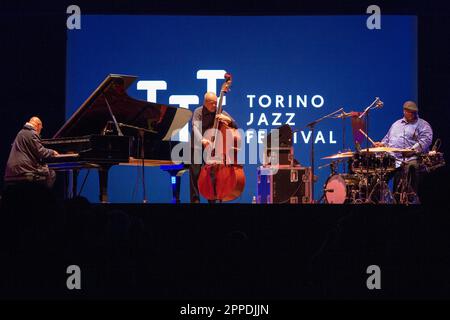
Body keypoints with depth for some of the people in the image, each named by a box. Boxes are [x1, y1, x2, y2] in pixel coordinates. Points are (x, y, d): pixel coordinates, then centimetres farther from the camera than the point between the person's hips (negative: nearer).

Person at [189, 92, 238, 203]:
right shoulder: (198, 112, -9)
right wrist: (202, 140, -46)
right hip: (197, 147, -2)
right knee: (195, 172, -11)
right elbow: (196, 128, -27)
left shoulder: (220, 112, 0)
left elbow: (235, 126, -1)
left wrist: (227, 119, -23)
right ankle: (195, 199, -1)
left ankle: (212, 199, 9)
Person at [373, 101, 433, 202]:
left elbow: (425, 141, -9)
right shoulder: (396, 124, 28)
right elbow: (387, 138, 36)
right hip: (390, 159, 5)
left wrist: (413, 149, -23)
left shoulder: (423, 125, 7)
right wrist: (382, 144, 12)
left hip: (410, 159, -5)